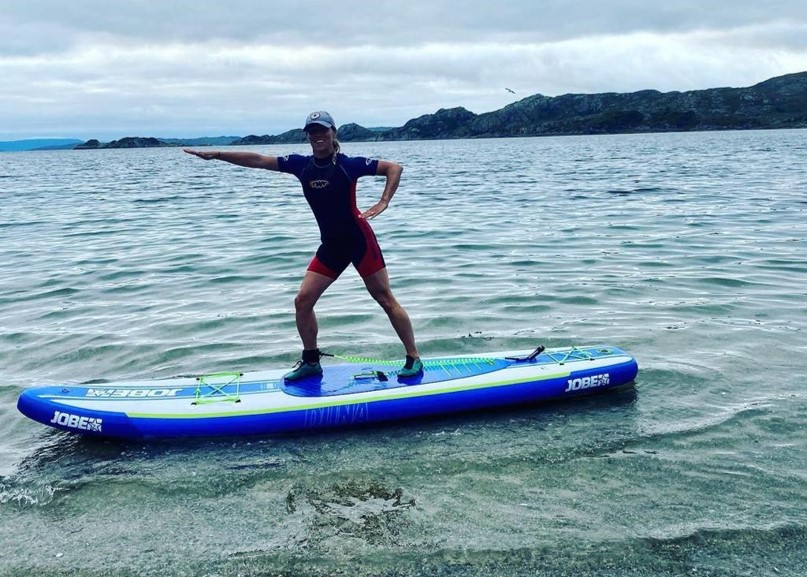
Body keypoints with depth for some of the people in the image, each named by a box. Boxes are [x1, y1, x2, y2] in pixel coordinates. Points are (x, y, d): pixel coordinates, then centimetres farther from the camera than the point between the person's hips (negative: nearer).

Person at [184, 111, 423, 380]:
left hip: (360, 241, -5)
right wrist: (216, 154, -1)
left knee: (386, 300, -2)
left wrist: (383, 203, -20)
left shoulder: (349, 164, -11)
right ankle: (311, 361, 17)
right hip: (331, 246, 5)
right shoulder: (301, 164, 2)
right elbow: (257, 160, 1)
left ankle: (414, 359, 8)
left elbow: (394, 168, -9)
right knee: (303, 301, 1)